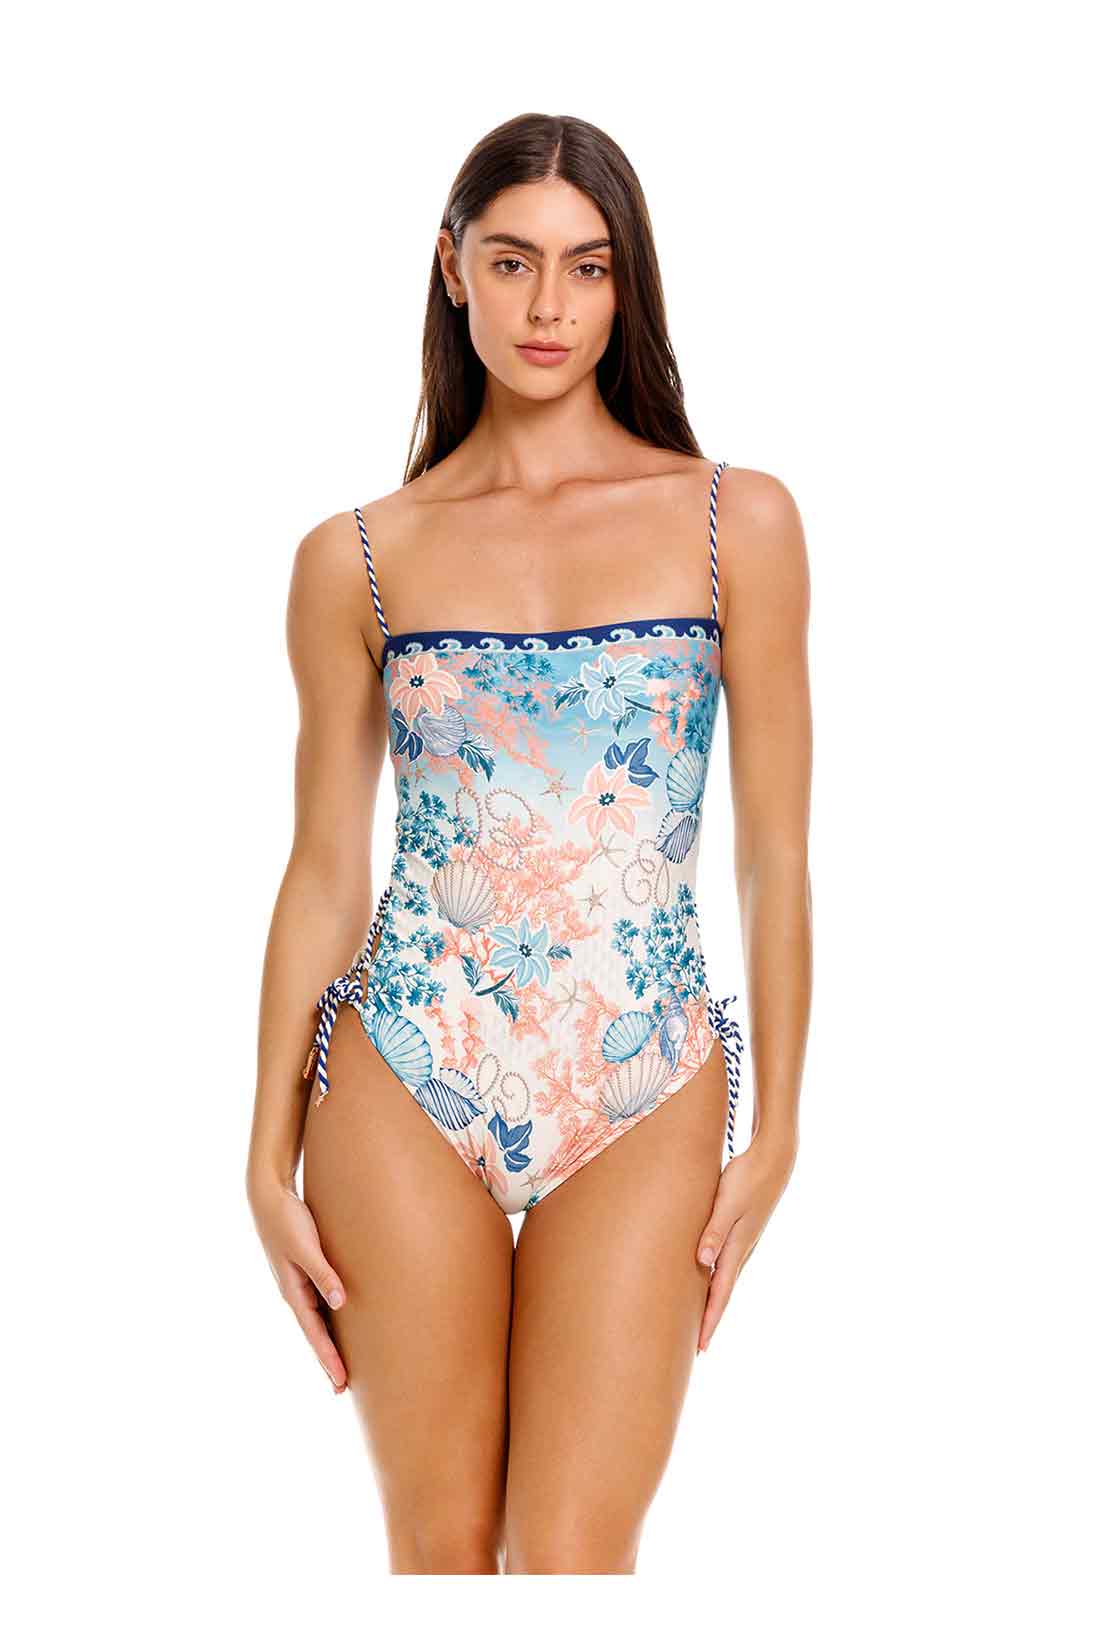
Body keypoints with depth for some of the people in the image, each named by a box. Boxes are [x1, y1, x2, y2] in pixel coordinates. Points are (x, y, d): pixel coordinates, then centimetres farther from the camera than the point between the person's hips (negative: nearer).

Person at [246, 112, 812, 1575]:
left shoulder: (738, 522, 2)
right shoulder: (358, 559, 3)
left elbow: (774, 851, 3)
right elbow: (325, 869, 6)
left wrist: (774, 1134, 1)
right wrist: (269, 1161, 5)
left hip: (644, 1100, 0)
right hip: (405, 1083, 1)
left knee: (572, 1561, -2)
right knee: (438, 1547, 9)